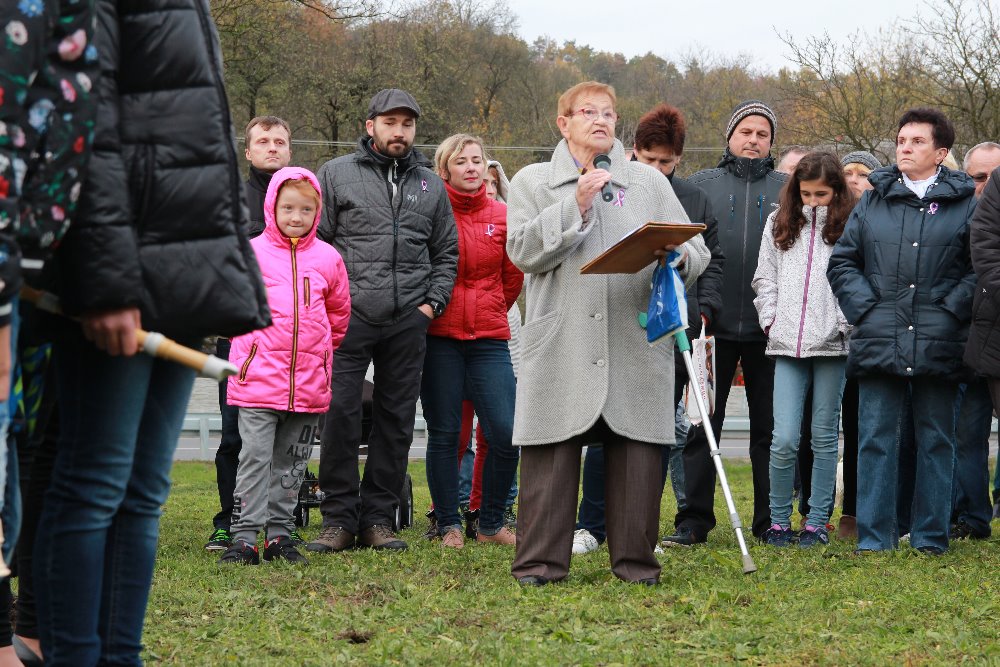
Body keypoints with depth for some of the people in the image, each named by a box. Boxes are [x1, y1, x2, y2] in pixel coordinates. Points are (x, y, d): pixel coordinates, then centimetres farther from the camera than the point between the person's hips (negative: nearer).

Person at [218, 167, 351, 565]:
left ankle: (279, 534, 16)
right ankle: (245, 537, -4)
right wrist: (251, 345, 11)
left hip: (309, 382, 3)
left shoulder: (328, 259, 6)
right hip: (259, 379, -3)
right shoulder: (250, 253, -1)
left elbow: (338, 314, 19)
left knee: (291, 463, 9)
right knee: (255, 457, -6)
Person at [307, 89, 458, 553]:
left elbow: (446, 252, 21)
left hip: (407, 322, 3)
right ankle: (339, 518, 1)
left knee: (397, 419, 5)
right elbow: (314, 241, 4)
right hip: (349, 317, -3)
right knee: (339, 413, -7)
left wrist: (433, 302, 7)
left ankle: (378, 517, 12)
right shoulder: (337, 174, 6)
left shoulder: (430, 185, 16)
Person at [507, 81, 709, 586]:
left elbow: (695, 251, 10)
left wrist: (675, 255, -13)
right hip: (561, 345, -1)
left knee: (638, 449, -1)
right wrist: (575, 208, -9)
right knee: (552, 450, -3)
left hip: (637, 341, 1)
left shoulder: (649, 181, 17)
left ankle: (635, 558, 9)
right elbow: (523, 251, -1)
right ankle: (541, 559, 4)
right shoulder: (532, 182, 13)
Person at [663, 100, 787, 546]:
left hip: (769, 329, 0)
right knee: (701, 426, 1)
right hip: (714, 326, 0)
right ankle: (694, 520, 6)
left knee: (768, 427, 5)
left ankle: (770, 522, 12)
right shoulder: (701, 185, 10)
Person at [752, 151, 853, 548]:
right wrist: (771, 319, 5)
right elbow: (764, 278, 16)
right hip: (787, 344, 2)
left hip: (832, 345, -2)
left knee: (824, 436, 4)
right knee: (785, 439, -5)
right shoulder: (779, 224, 13)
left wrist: (845, 324, -9)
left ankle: (817, 522, 12)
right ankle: (778, 521, 8)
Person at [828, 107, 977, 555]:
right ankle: (873, 536, 5)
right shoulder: (872, 202, 13)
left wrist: (952, 307, -8)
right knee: (876, 440, 1)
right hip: (879, 343, 2)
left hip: (939, 345, -1)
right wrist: (864, 307, 1)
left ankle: (931, 536, 13)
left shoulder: (964, 204, 5)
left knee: (935, 441, 5)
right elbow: (842, 262, 15)